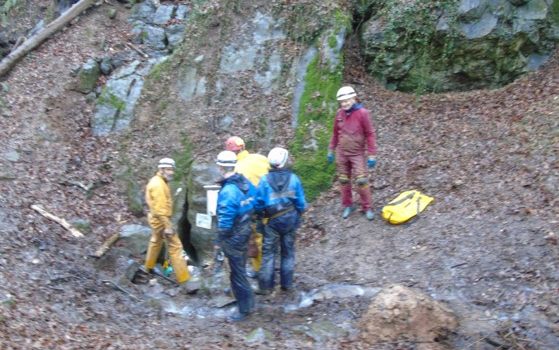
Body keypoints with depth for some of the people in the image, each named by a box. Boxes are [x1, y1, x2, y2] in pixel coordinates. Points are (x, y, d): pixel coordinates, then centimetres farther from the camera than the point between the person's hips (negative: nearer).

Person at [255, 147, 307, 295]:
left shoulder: (265, 180, -13)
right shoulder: (293, 178, -10)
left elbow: (259, 204, -9)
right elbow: (301, 202, -5)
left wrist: (263, 214, 11)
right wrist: (298, 215, 14)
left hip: (273, 221, -1)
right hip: (291, 220, 2)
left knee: (268, 253, 8)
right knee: (288, 252, 15)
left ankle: (265, 286, 9)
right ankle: (287, 284, 21)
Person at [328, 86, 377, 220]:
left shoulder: (362, 113, -13)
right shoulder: (339, 113, 0)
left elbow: (370, 134, -10)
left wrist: (372, 155, -12)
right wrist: (331, 150, 12)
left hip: (358, 154, -4)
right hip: (341, 153, 4)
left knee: (361, 181, -5)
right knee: (344, 181, 10)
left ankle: (367, 208, 8)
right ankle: (348, 205, 24)